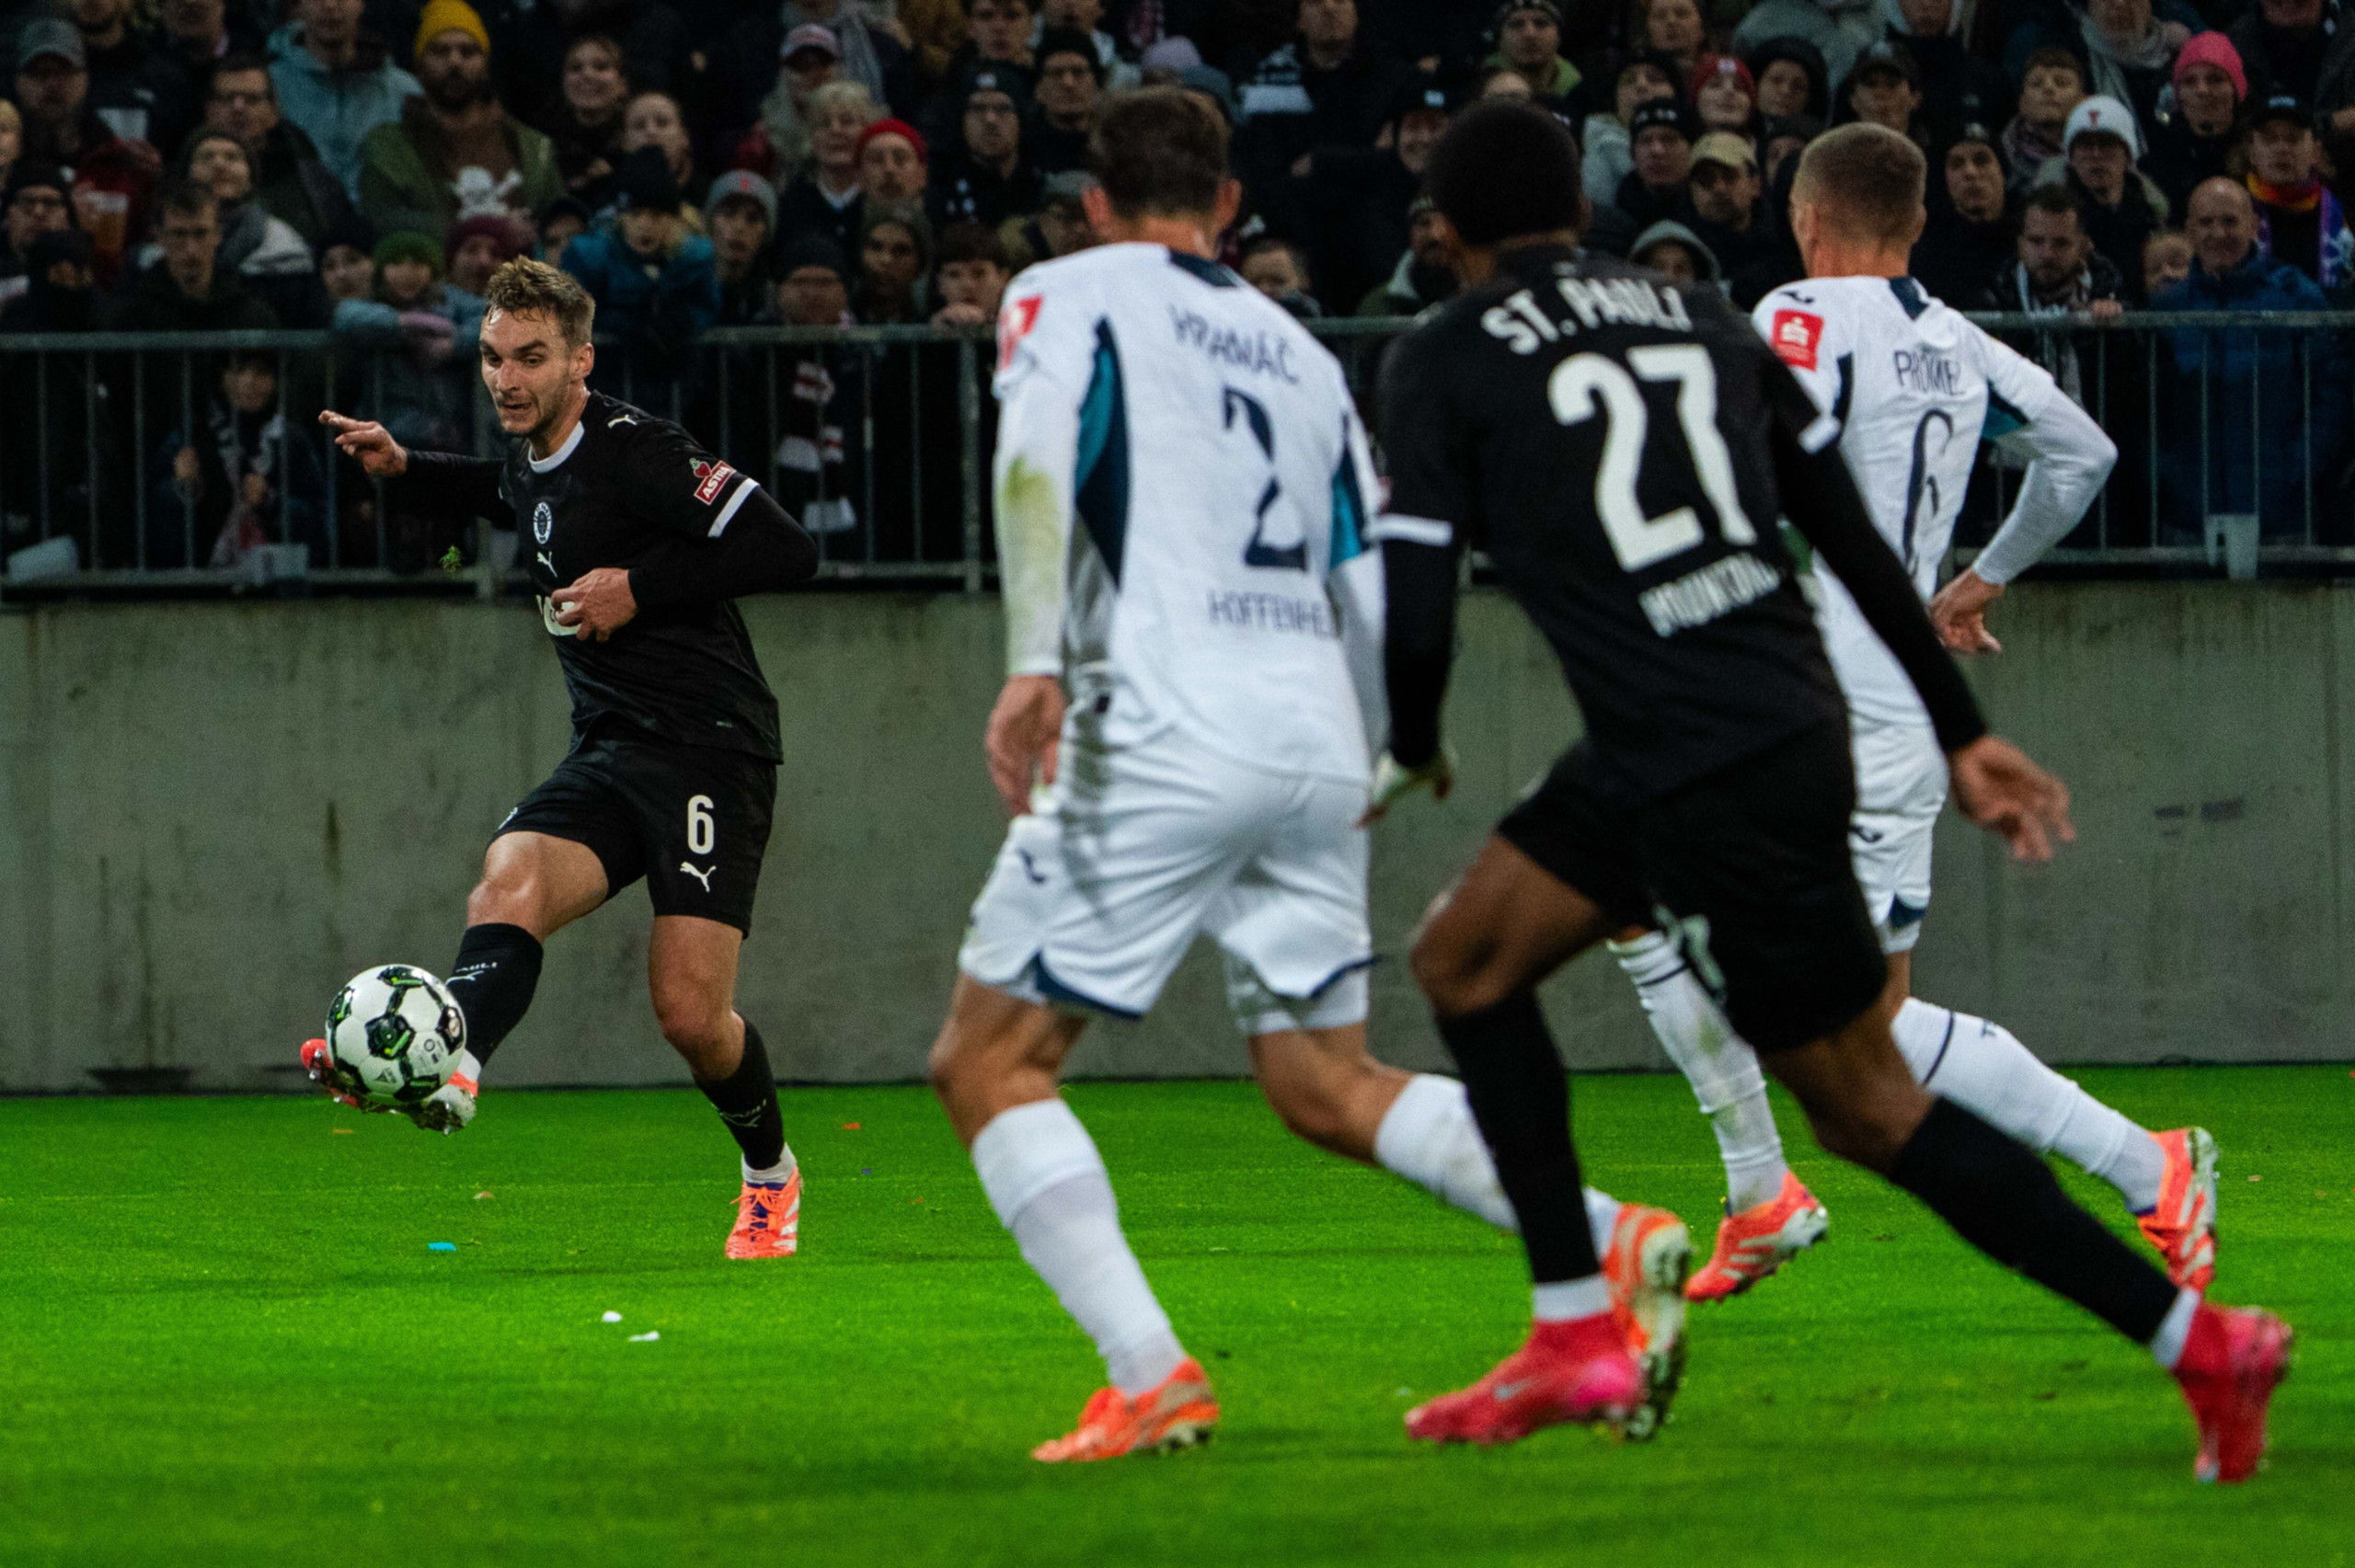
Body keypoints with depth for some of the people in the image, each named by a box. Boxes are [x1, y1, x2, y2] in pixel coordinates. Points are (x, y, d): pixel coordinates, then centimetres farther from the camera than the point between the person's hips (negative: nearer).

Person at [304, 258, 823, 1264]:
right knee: (509, 882, -25)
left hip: (710, 753, -7)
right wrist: (407, 470, 23)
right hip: (606, 755, 7)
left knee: (691, 1014, -12)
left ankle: (769, 1172, 16)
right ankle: (447, 1061, -50)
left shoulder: (634, 451, -13)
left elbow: (786, 552, -19)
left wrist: (638, 589, -19)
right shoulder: (529, 462, 11)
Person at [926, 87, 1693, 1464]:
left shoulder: (1070, 295, 6)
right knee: (1325, 1084, 16)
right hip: (1317, 740, 6)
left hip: (1161, 732, -6)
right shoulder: (1300, 351, 22)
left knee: (988, 1063, 3)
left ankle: (1151, 1376, -13)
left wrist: (1036, 663, -25)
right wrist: (1396, 764, 36)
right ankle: (1612, 1241, -3)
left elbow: (1039, 457, -15)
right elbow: (1376, 588, 21)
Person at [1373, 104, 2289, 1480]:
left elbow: (1418, 615, -6)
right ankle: (1578, 1343, 15)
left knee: (1866, 1105, 0)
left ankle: (2197, 1339, -1)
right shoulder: (1706, 321, 14)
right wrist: (1965, 732, 21)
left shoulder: (1442, 368, -3)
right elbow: (1856, 543, 14)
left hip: (1703, 779, -8)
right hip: (1795, 722, 8)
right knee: (1465, 957, 18)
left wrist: (1413, 756, 16)